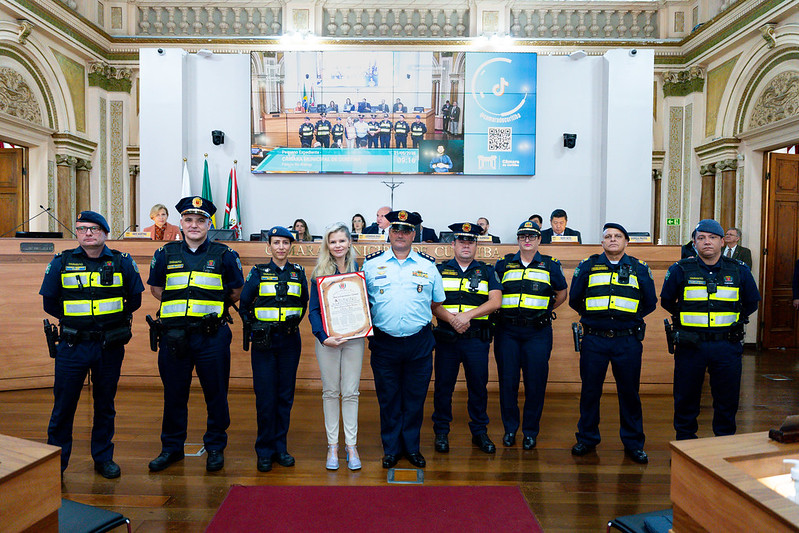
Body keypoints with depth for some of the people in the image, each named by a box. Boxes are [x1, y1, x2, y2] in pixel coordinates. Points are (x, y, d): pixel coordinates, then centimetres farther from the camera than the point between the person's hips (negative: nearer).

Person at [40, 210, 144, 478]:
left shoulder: (122, 262, 1)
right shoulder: (61, 262, 1)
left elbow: (135, 300, 10)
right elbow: (49, 303, 9)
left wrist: (114, 318, 4)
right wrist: (74, 319, 5)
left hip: (110, 346, 1)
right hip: (72, 346, 0)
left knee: (105, 405, 12)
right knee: (63, 406, 4)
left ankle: (103, 458, 26)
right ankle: (56, 463, 21)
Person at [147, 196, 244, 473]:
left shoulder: (224, 255, 2)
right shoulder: (165, 254, 8)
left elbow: (236, 293, 10)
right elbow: (156, 289, 19)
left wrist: (211, 306, 9)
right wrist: (180, 306, 13)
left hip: (212, 336, -2)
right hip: (174, 334, 2)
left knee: (216, 394, 6)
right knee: (174, 394, 12)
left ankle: (215, 447, 23)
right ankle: (172, 447, 30)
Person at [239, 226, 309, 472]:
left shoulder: (298, 273, 7)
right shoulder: (258, 272, 2)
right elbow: (244, 305, 8)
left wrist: (295, 320, 4)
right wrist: (254, 325, 0)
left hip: (290, 341, 2)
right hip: (264, 341, -2)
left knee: (285, 396, 7)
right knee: (265, 397, -1)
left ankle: (280, 447, 20)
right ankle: (264, 451, 12)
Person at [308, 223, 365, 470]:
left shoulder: (359, 269, 4)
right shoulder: (320, 273, 1)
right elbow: (313, 310, -2)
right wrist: (323, 337, -15)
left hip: (354, 338, 1)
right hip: (327, 339, 0)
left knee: (350, 392, 5)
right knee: (330, 392, 8)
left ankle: (351, 445, 15)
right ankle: (332, 446, 18)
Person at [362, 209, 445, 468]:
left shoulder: (428, 266, 5)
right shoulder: (371, 264, 4)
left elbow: (437, 301, 13)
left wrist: (417, 315, 3)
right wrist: (377, 318, -3)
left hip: (419, 342, 1)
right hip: (383, 342, 0)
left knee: (415, 398, 11)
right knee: (388, 399, 10)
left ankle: (412, 447, 28)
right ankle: (391, 448, 26)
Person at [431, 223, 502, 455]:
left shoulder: (486, 271, 10)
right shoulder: (440, 270, 9)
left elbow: (495, 302, -2)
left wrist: (468, 314, -14)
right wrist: (452, 319, -17)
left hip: (477, 338, 1)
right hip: (446, 337, 0)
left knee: (478, 386, 8)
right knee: (443, 385, 6)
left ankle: (480, 432, 23)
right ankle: (441, 432, 21)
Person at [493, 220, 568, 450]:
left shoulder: (550, 265, 7)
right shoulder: (503, 264, 9)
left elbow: (561, 294, 19)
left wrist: (544, 311, 13)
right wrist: (502, 310, 9)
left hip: (538, 332, -1)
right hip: (507, 330, 1)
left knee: (535, 382, 2)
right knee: (507, 381, 4)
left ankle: (530, 431, 17)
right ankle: (510, 428, 20)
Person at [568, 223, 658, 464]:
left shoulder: (639, 268, 8)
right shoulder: (587, 266, 6)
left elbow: (650, 303, 12)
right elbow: (574, 299, 10)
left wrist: (631, 317, 7)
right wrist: (593, 317, 9)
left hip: (628, 340, 0)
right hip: (594, 340, 0)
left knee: (629, 392, 7)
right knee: (590, 390, 6)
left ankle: (633, 443, 22)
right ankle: (587, 439, 22)